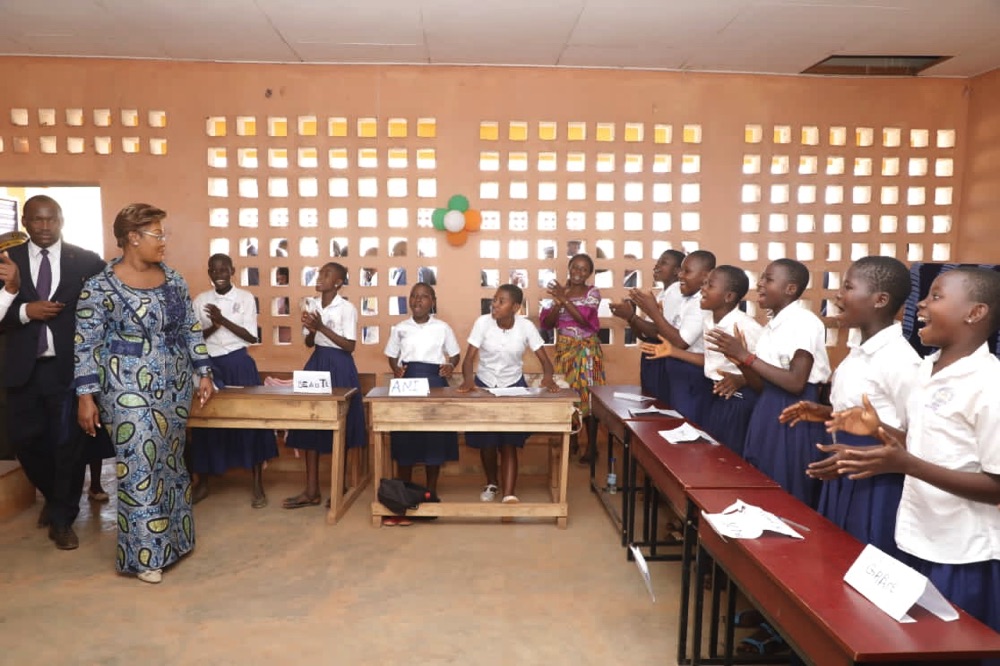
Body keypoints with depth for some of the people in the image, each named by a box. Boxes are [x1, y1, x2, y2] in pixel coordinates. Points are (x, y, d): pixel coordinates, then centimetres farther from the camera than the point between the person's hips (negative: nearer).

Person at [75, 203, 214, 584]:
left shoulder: (173, 279, 6)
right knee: (140, 469, -1)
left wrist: (202, 373, 7)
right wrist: (86, 395, -11)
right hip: (129, 391, -5)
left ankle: (172, 536, 31)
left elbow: (191, 329, 10)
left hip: (174, 387, 5)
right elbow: (86, 344, -9)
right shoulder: (100, 287, -11)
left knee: (170, 462, 15)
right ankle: (144, 554, 13)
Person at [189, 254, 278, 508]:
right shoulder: (200, 300, 6)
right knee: (206, 422, 6)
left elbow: (252, 336, -6)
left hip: (239, 364, -2)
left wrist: (223, 320, -17)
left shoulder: (245, 298, -1)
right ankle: (202, 482, 23)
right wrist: (213, 326, -17)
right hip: (210, 365, 2)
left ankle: (257, 486, 5)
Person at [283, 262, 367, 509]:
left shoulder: (347, 308, -10)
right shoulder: (312, 304, 8)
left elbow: (350, 346, -14)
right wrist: (311, 330, -10)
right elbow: (309, 343, 11)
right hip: (316, 363, 6)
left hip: (340, 366, -6)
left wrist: (322, 327, -19)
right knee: (311, 423, 5)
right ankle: (312, 491, 12)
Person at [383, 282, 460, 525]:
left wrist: (451, 367, -11)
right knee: (404, 438, 3)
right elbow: (392, 355, 12)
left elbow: (455, 354, 10)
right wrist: (395, 370, -8)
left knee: (435, 437, 3)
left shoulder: (442, 328, 3)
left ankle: (431, 492, 18)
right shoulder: (400, 328, 6)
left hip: (434, 382, -1)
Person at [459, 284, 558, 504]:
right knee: (486, 442, 9)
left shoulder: (526, 326, -14)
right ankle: (492, 484, 33)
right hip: (484, 385, 1)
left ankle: (509, 494, -6)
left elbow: (544, 359, -12)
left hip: (514, 386, -1)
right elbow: (469, 358, -17)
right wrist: (468, 379, -37)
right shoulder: (483, 322, -15)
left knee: (509, 443, -7)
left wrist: (548, 377, -34)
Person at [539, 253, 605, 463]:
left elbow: (584, 319, -19)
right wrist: (557, 303, -17)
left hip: (586, 350, -3)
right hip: (564, 349, 3)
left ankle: (592, 446, 7)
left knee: (587, 394, -2)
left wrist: (565, 299, -24)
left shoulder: (593, 293, -4)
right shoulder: (558, 290, 3)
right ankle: (571, 440, 21)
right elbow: (546, 324, -3)